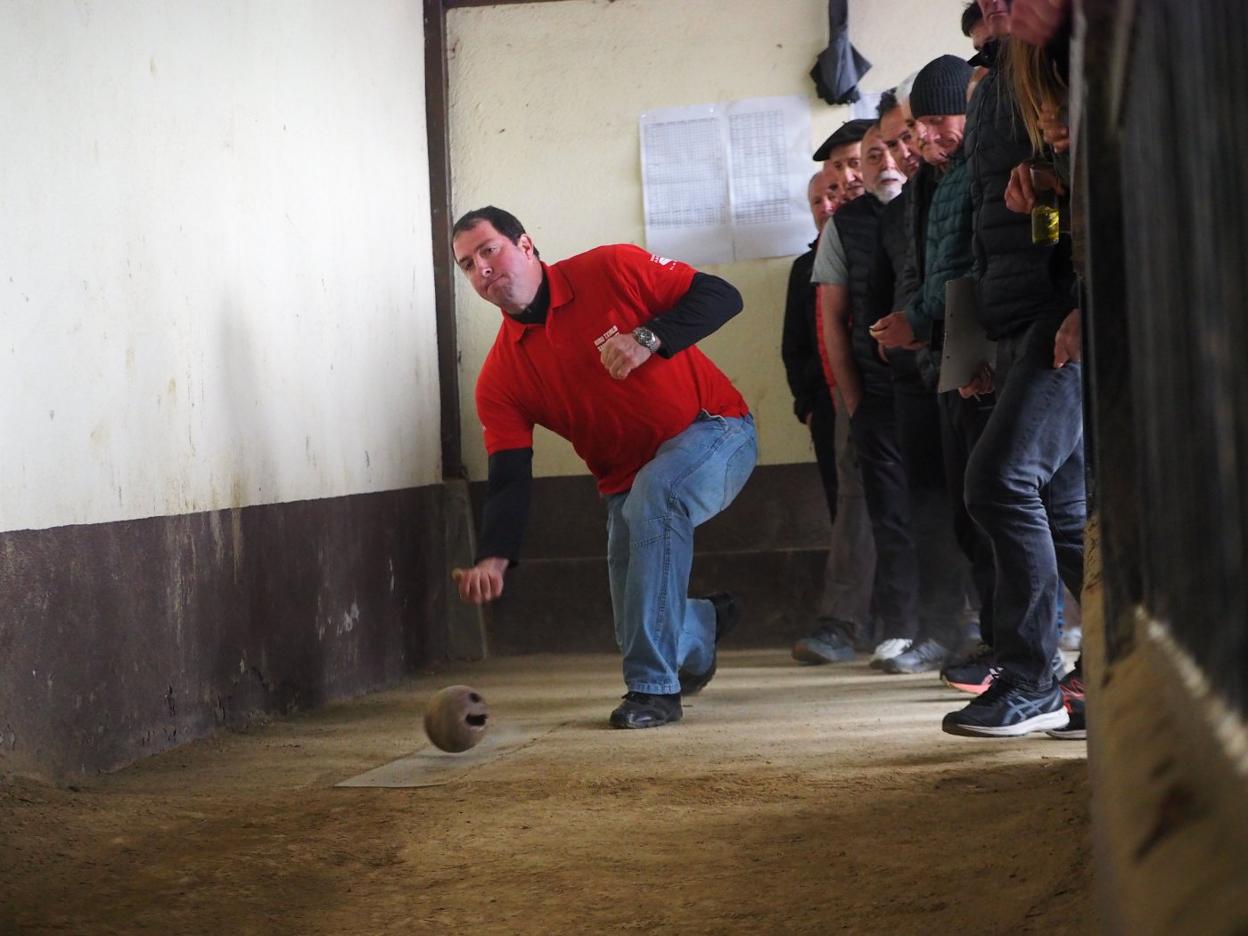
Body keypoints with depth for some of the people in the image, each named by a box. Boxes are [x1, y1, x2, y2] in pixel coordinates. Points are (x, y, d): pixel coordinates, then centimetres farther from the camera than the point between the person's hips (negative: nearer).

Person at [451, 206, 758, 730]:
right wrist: (494, 558, -28)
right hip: (627, 483, 5)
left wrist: (649, 338, -28)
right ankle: (703, 623, 39)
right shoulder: (500, 378, -5)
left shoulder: (612, 270, -12)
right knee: (637, 629, -2)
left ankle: (654, 686, -30)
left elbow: (721, 297, -13)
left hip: (714, 431, -5)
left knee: (651, 496, -36)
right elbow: (509, 478, -11)